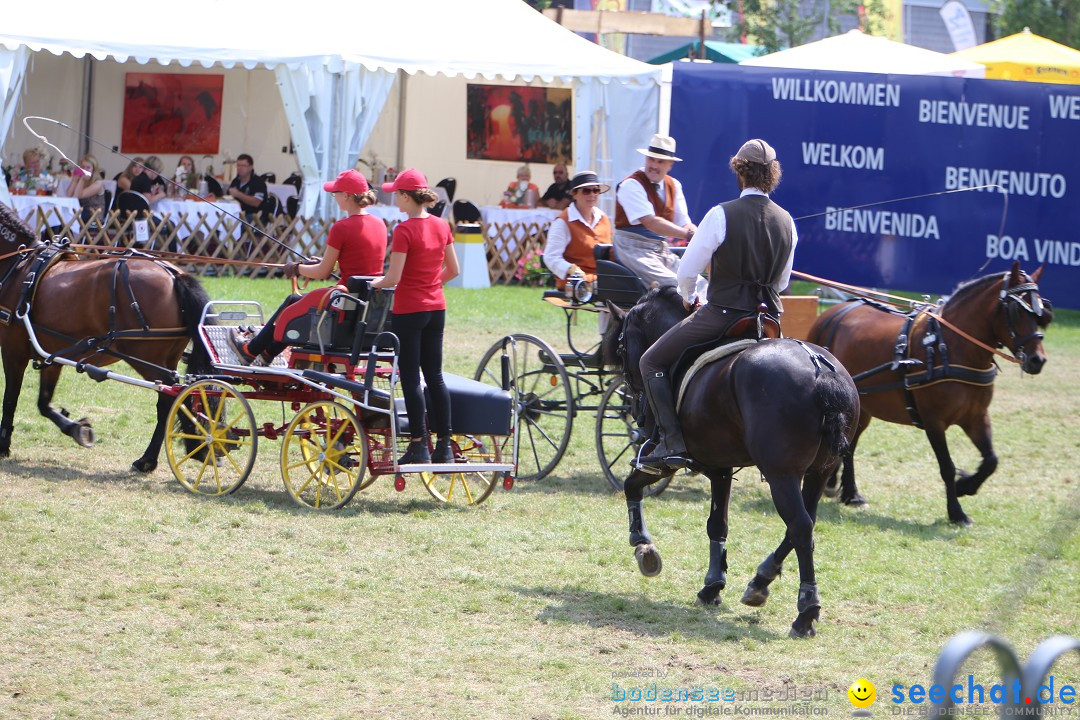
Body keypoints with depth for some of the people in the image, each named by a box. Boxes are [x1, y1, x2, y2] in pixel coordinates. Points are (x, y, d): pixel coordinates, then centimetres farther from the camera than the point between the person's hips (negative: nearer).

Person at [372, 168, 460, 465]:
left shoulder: (404, 230, -16)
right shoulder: (442, 226, 4)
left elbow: (393, 278, -19)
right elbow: (453, 270, 10)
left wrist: (374, 283, 0)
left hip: (409, 310, -7)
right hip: (436, 307, 7)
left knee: (411, 377, -1)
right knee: (435, 375, 11)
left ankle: (419, 446, -1)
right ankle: (444, 445, 11)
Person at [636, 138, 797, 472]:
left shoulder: (722, 215, -13)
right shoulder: (786, 221, 4)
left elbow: (687, 271, -7)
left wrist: (689, 298, 14)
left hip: (721, 315, -6)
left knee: (652, 363, 8)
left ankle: (672, 442, -6)